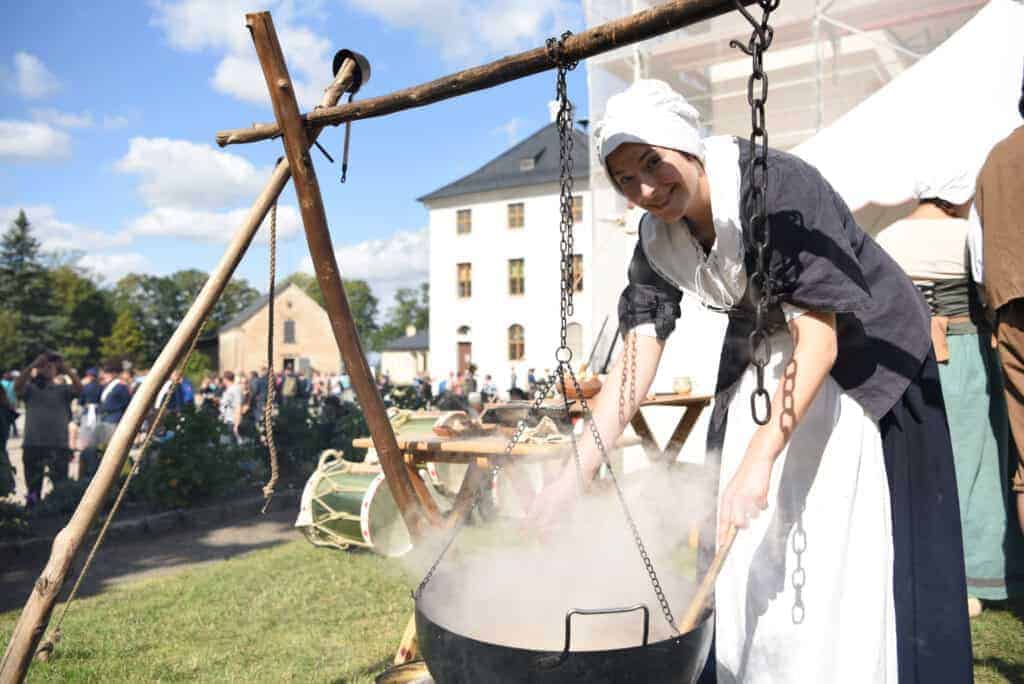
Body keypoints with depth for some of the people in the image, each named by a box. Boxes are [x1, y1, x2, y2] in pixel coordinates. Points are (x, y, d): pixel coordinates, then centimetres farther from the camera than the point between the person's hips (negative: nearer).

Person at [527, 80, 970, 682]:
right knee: (747, 548, 7)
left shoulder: (778, 186, -27)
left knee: (843, 552, -6)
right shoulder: (658, 239, -9)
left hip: (857, 356, -5)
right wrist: (577, 474, -19)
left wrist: (759, 459, -39)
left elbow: (819, 342, -31)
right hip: (762, 366, 6)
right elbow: (635, 362, -12)